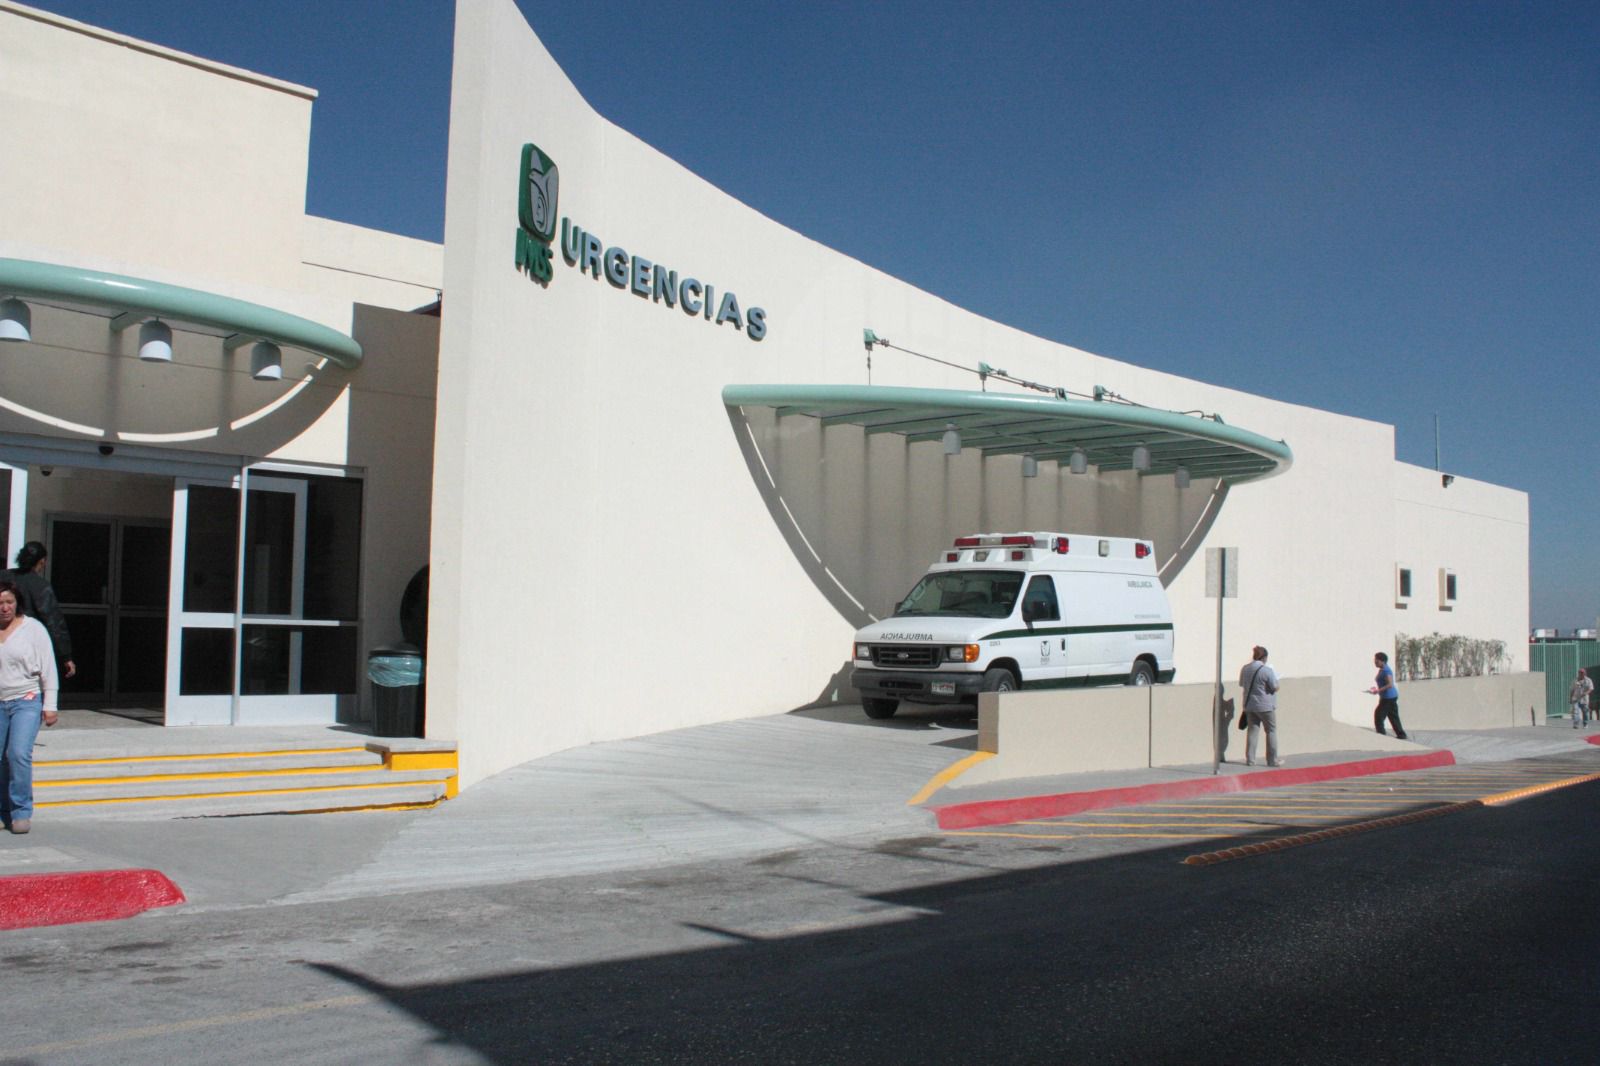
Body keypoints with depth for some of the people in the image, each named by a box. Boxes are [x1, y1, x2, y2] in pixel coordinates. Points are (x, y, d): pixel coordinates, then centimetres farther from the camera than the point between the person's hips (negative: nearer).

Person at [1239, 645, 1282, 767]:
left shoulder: (1245, 669, 2)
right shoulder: (1267, 670, -17)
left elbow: (1241, 685, 13)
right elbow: (1275, 687, -12)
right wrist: (1276, 679, 7)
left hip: (1249, 705, 5)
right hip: (1265, 706, -5)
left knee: (1252, 730, 10)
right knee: (1271, 731, 8)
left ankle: (1250, 759, 8)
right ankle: (1272, 760, 10)